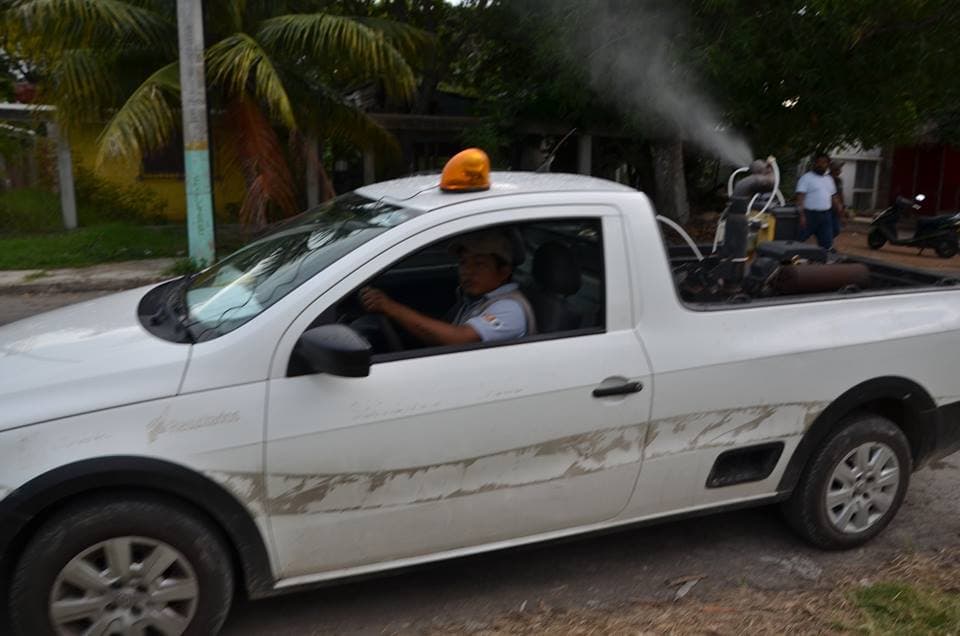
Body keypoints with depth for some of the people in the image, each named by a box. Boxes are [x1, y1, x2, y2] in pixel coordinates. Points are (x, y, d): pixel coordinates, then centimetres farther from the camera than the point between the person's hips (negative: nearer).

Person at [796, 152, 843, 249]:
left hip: (826, 215, 6)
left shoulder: (829, 179, 15)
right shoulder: (806, 178, -6)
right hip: (810, 214, -6)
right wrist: (802, 215, -22)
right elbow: (800, 197, -13)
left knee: (827, 243, 5)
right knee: (799, 240, -2)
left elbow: (834, 197, 22)